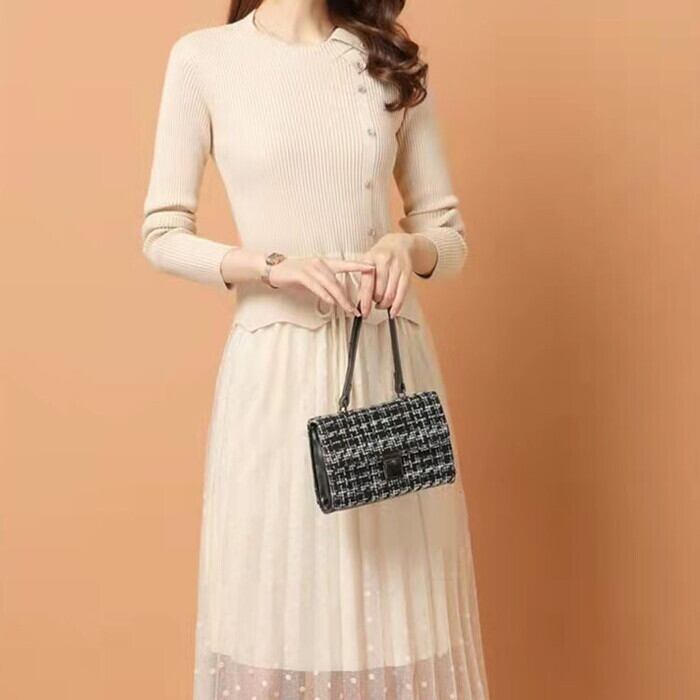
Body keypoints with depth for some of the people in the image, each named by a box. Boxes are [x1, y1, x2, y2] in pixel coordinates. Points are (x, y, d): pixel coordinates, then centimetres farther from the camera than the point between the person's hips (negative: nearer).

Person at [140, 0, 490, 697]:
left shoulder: (391, 59, 8)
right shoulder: (203, 57, 1)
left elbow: (449, 234, 10)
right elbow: (162, 235, 1)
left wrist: (409, 248, -13)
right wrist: (272, 265, -15)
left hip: (390, 357, 2)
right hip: (275, 360, -2)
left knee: (400, 598, 5)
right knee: (276, 592, 4)